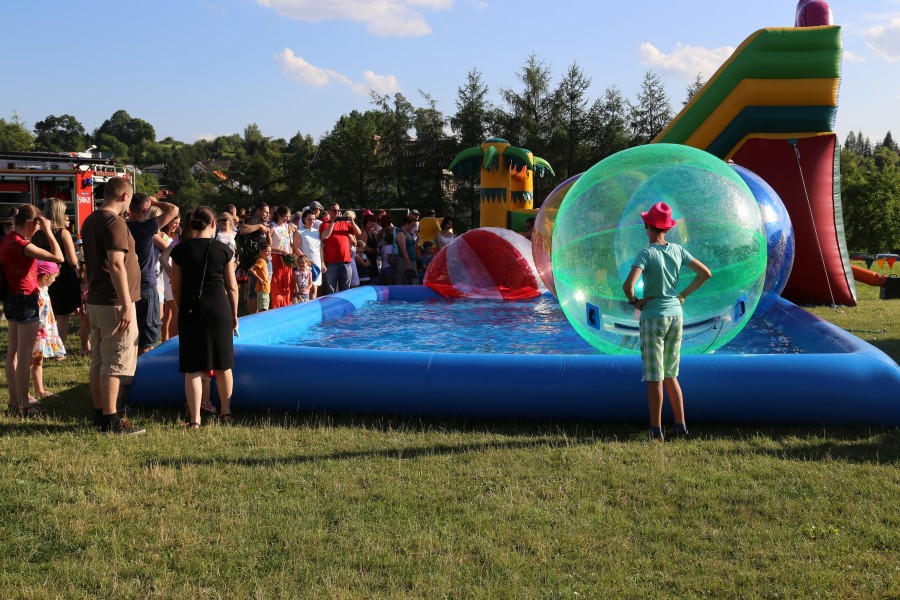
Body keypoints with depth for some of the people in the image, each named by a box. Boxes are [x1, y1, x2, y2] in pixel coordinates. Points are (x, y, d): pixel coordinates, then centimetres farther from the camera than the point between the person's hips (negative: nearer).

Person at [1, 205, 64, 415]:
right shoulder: (21, 244, -21)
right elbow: (58, 257, -24)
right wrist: (48, 231, -18)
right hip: (25, 300, -10)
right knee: (24, 356, -3)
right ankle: (24, 405, 2)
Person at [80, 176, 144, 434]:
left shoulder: (90, 221, 13)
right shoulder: (115, 222, -16)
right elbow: (116, 265, -23)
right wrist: (126, 305, -23)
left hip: (96, 301, 9)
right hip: (115, 303, -9)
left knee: (98, 361, 13)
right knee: (115, 363, -5)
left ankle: (101, 415, 20)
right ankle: (111, 420, -2)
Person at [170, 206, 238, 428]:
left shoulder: (180, 250, -1)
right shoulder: (223, 250, -3)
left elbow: (176, 287, 4)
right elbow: (232, 287, 2)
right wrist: (234, 314, 15)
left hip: (190, 310, 0)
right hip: (218, 310, 0)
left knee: (193, 367, 2)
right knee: (223, 364, 14)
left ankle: (195, 419, -2)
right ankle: (226, 412, 27)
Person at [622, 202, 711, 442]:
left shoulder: (646, 254, -15)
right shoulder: (677, 250, 3)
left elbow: (628, 285, -28)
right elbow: (705, 273, 8)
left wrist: (634, 301, -8)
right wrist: (683, 295, 10)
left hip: (653, 319, -6)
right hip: (675, 316, 6)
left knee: (654, 377, 0)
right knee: (670, 376, 17)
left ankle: (656, 430, 4)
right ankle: (681, 426, 17)